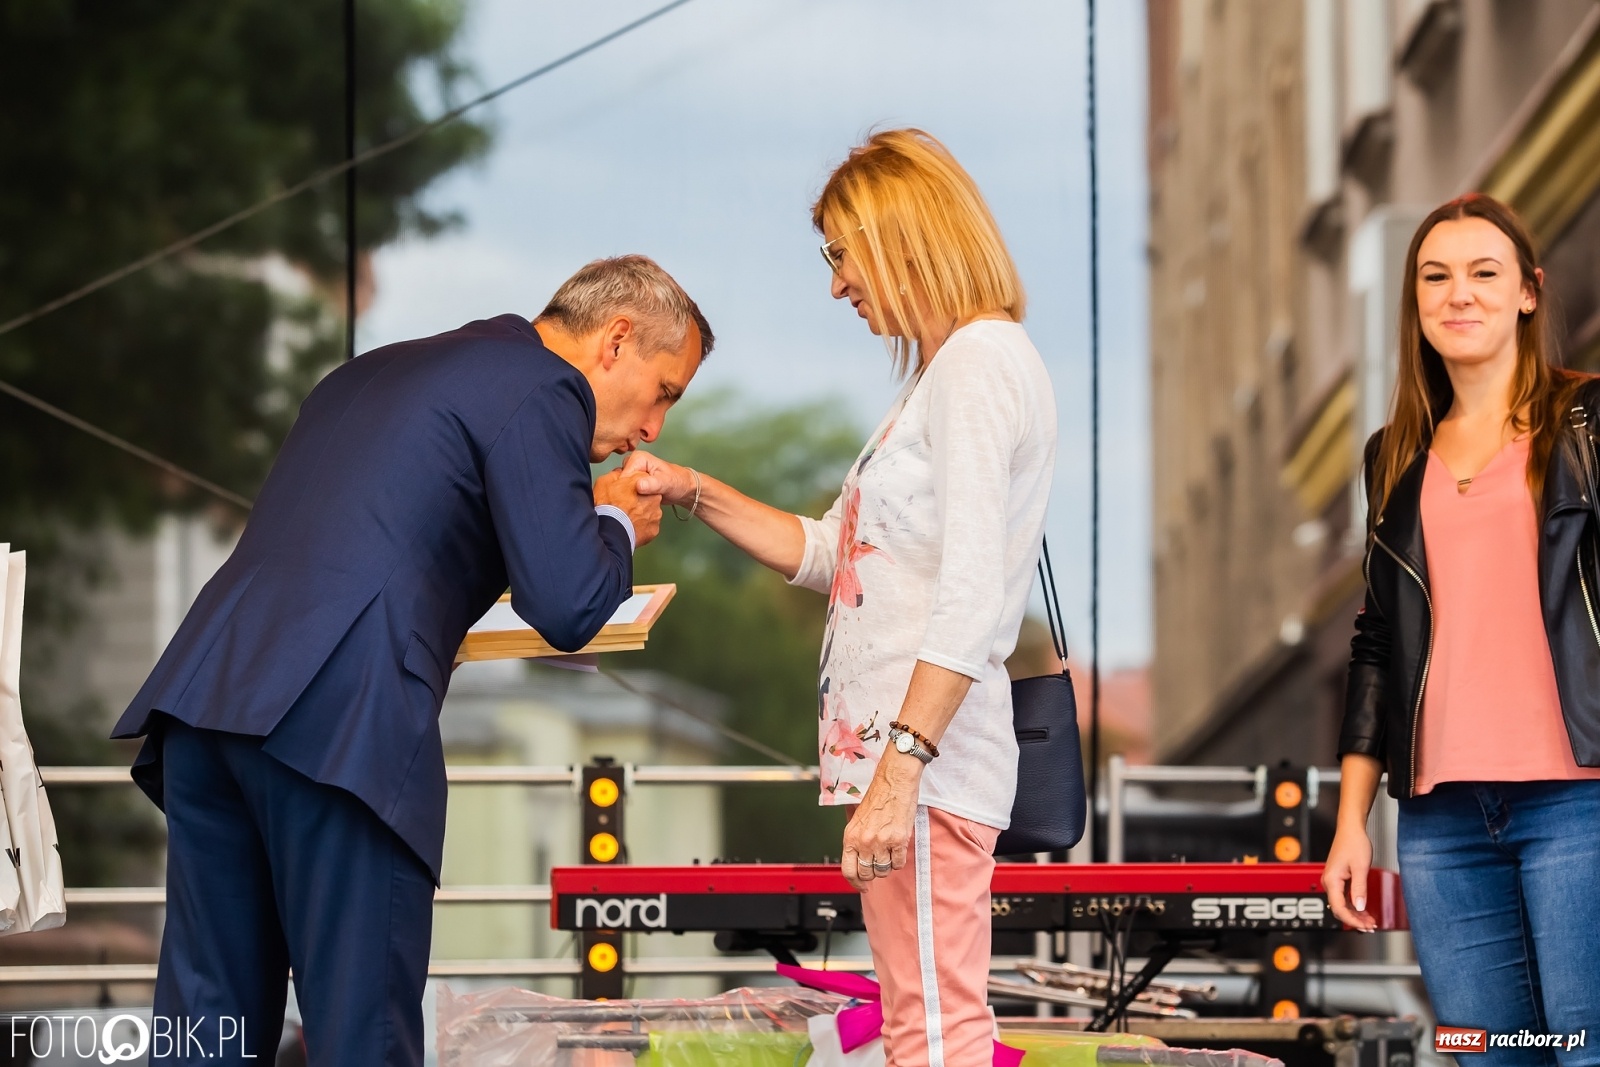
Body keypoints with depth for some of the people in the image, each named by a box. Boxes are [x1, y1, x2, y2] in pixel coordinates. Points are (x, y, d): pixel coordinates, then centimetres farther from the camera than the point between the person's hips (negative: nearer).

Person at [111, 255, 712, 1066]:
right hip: (341, 724, -8)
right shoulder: (542, 390, 2)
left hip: (204, 690, 8)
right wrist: (617, 525, 15)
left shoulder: (376, 371, 29)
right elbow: (567, 606, -6)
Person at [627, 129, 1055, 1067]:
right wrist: (695, 494, 20)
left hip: (929, 756, -11)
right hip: (898, 745, 11)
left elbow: (970, 599, -20)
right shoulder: (946, 371, 23)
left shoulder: (983, 362, -10)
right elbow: (830, 553, 28)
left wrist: (900, 768, -25)